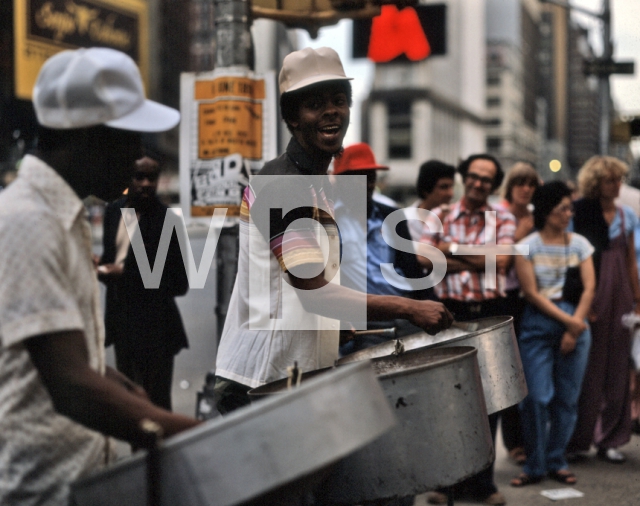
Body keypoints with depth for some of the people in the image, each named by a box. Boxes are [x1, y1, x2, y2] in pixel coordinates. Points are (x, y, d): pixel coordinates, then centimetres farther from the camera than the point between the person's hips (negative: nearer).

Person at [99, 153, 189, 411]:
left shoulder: (166, 220, -15)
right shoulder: (113, 210, 4)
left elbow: (179, 283, -16)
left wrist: (126, 274, -19)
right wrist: (103, 268, -4)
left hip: (154, 326, -6)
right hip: (121, 319, 6)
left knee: (156, 403, 0)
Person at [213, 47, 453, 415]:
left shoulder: (315, 182, 14)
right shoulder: (283, 187, -16)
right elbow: (315, 294, -23)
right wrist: (409, 309, -23)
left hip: (303, 373, 9)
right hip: (265, 381, -9)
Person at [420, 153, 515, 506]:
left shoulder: (503, 219, 8)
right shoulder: (439, 216, 6)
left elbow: (500, 261, -9)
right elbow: (424, 258, -10)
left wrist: (452, 249, -8)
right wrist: (479, 262, -14)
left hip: (491, 315, 1)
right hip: (450, 313, 0)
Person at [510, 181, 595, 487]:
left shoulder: (579, 243, 8)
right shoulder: (527, 246, -1)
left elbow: (589, 287, 2)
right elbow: (532, 293, -6)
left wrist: (575, 328, -8)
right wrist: (567, 321, -10)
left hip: (575, 322, 3)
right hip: (539, 324, -3)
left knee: (567, 398, 4)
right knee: (537, 397, -6)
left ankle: (556, 462, 16)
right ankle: (534, 465, 6)